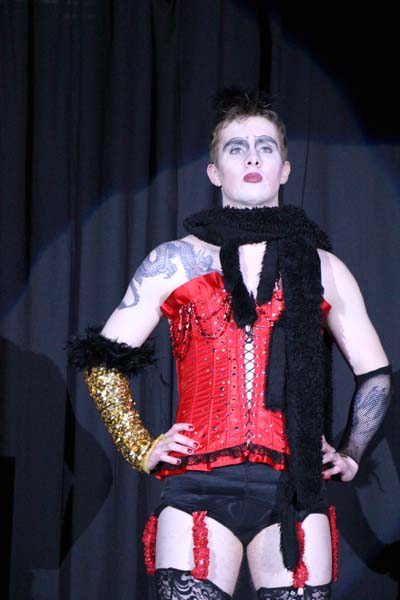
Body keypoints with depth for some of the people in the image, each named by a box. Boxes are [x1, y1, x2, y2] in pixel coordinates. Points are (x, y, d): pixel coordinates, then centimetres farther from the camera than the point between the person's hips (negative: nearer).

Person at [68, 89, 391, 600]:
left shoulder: (323, 269, 15)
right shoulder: (174, 263, 11)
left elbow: (375, 375, 25)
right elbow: (104, 364, 12)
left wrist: (349, 455, 17)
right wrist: (142, 451, 5)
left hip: (294, 490, 1)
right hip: (199, 486, -1)